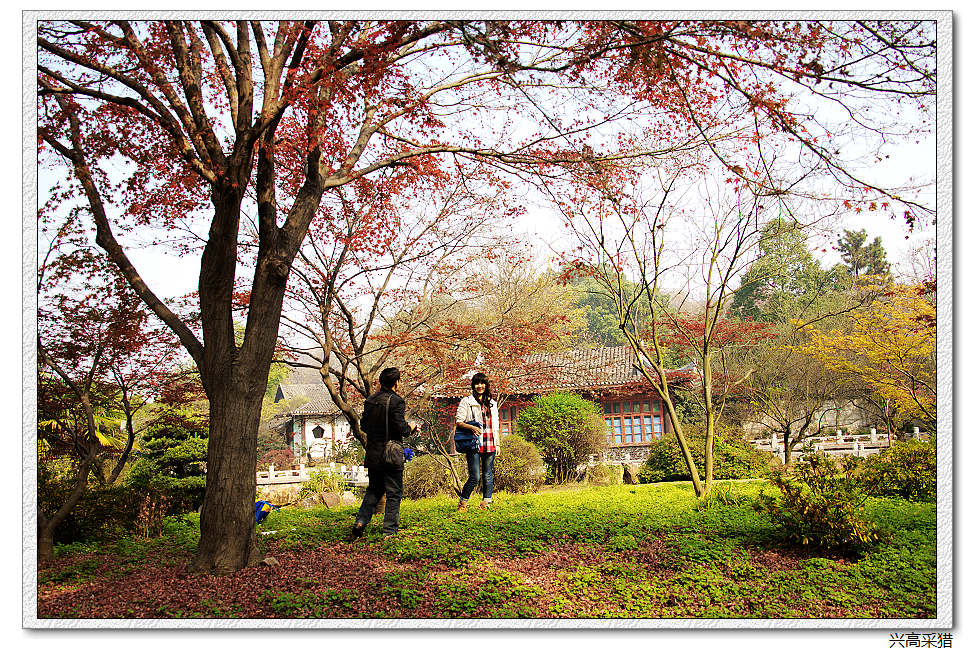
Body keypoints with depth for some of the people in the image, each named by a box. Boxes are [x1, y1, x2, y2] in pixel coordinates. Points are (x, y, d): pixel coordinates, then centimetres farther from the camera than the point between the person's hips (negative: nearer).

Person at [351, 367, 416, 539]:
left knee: (373, 490, 19)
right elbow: (401, 428, -18)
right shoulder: (396, 401, -14)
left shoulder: (370, 400, 6)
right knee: (394, 493, 6)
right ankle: (390, 529, 8)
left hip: (373, 455, 6)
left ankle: (360, 521, 6)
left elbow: (363, 424, 11)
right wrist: (411, 428, 2)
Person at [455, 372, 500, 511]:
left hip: (489, 445, 4)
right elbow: (459, 422, 0)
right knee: (475, 477, -9)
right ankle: (462, 502, 7)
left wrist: (498, 444, 15)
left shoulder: (492, 403, 17)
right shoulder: (466, 401, 4)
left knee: (488, 475, 5)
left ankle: (486, 502, 15)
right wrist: (471, 427, -18)